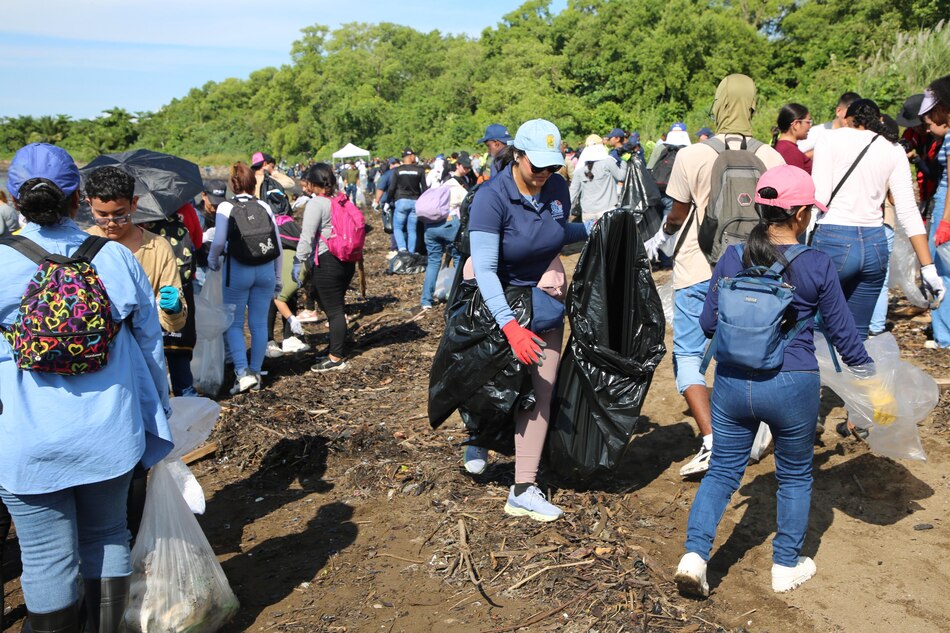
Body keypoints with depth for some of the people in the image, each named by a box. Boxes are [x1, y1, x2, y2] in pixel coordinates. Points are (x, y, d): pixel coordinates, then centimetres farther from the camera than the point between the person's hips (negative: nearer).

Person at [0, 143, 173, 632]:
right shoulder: (116, 258, -5)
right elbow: (150, 344, 2)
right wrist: (158, 414, 15)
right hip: (110, 433, 2)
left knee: (48, 558, 10)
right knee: (107, 537, 19)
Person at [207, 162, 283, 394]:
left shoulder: (225, 207, -3)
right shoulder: (264, 207, 6)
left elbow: (219, 241, -13)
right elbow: (277, 246, 6)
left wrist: (212, 261, 8)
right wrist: (277, 278, 15)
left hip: (237, 270, -3)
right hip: (265, 270, 3)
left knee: (234, 324, 8)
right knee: (259, 324, 10)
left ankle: (243, 372, -5)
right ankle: (256, 373, 18)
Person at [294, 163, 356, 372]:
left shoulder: (316, 204, -11)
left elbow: (307, 237, -15)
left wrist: (299, 261, -8)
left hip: (326, 262, -8)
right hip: (346, 260, 8)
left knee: (333, 310, -2)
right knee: (336, 307, 19)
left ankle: (336, 358, 5)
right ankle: (337, 350, 29)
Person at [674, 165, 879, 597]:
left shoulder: (731, 258, -2)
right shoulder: (817, 265, -8)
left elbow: (708, 323, 4)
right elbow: (841, 330, 1)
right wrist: (865, 370, 19)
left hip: (732, 382, 2)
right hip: (792, 386, -2)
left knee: (722, 471, 15)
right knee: (794, 477, 19)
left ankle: (694, 555, 3)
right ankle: (787, 567, 31)